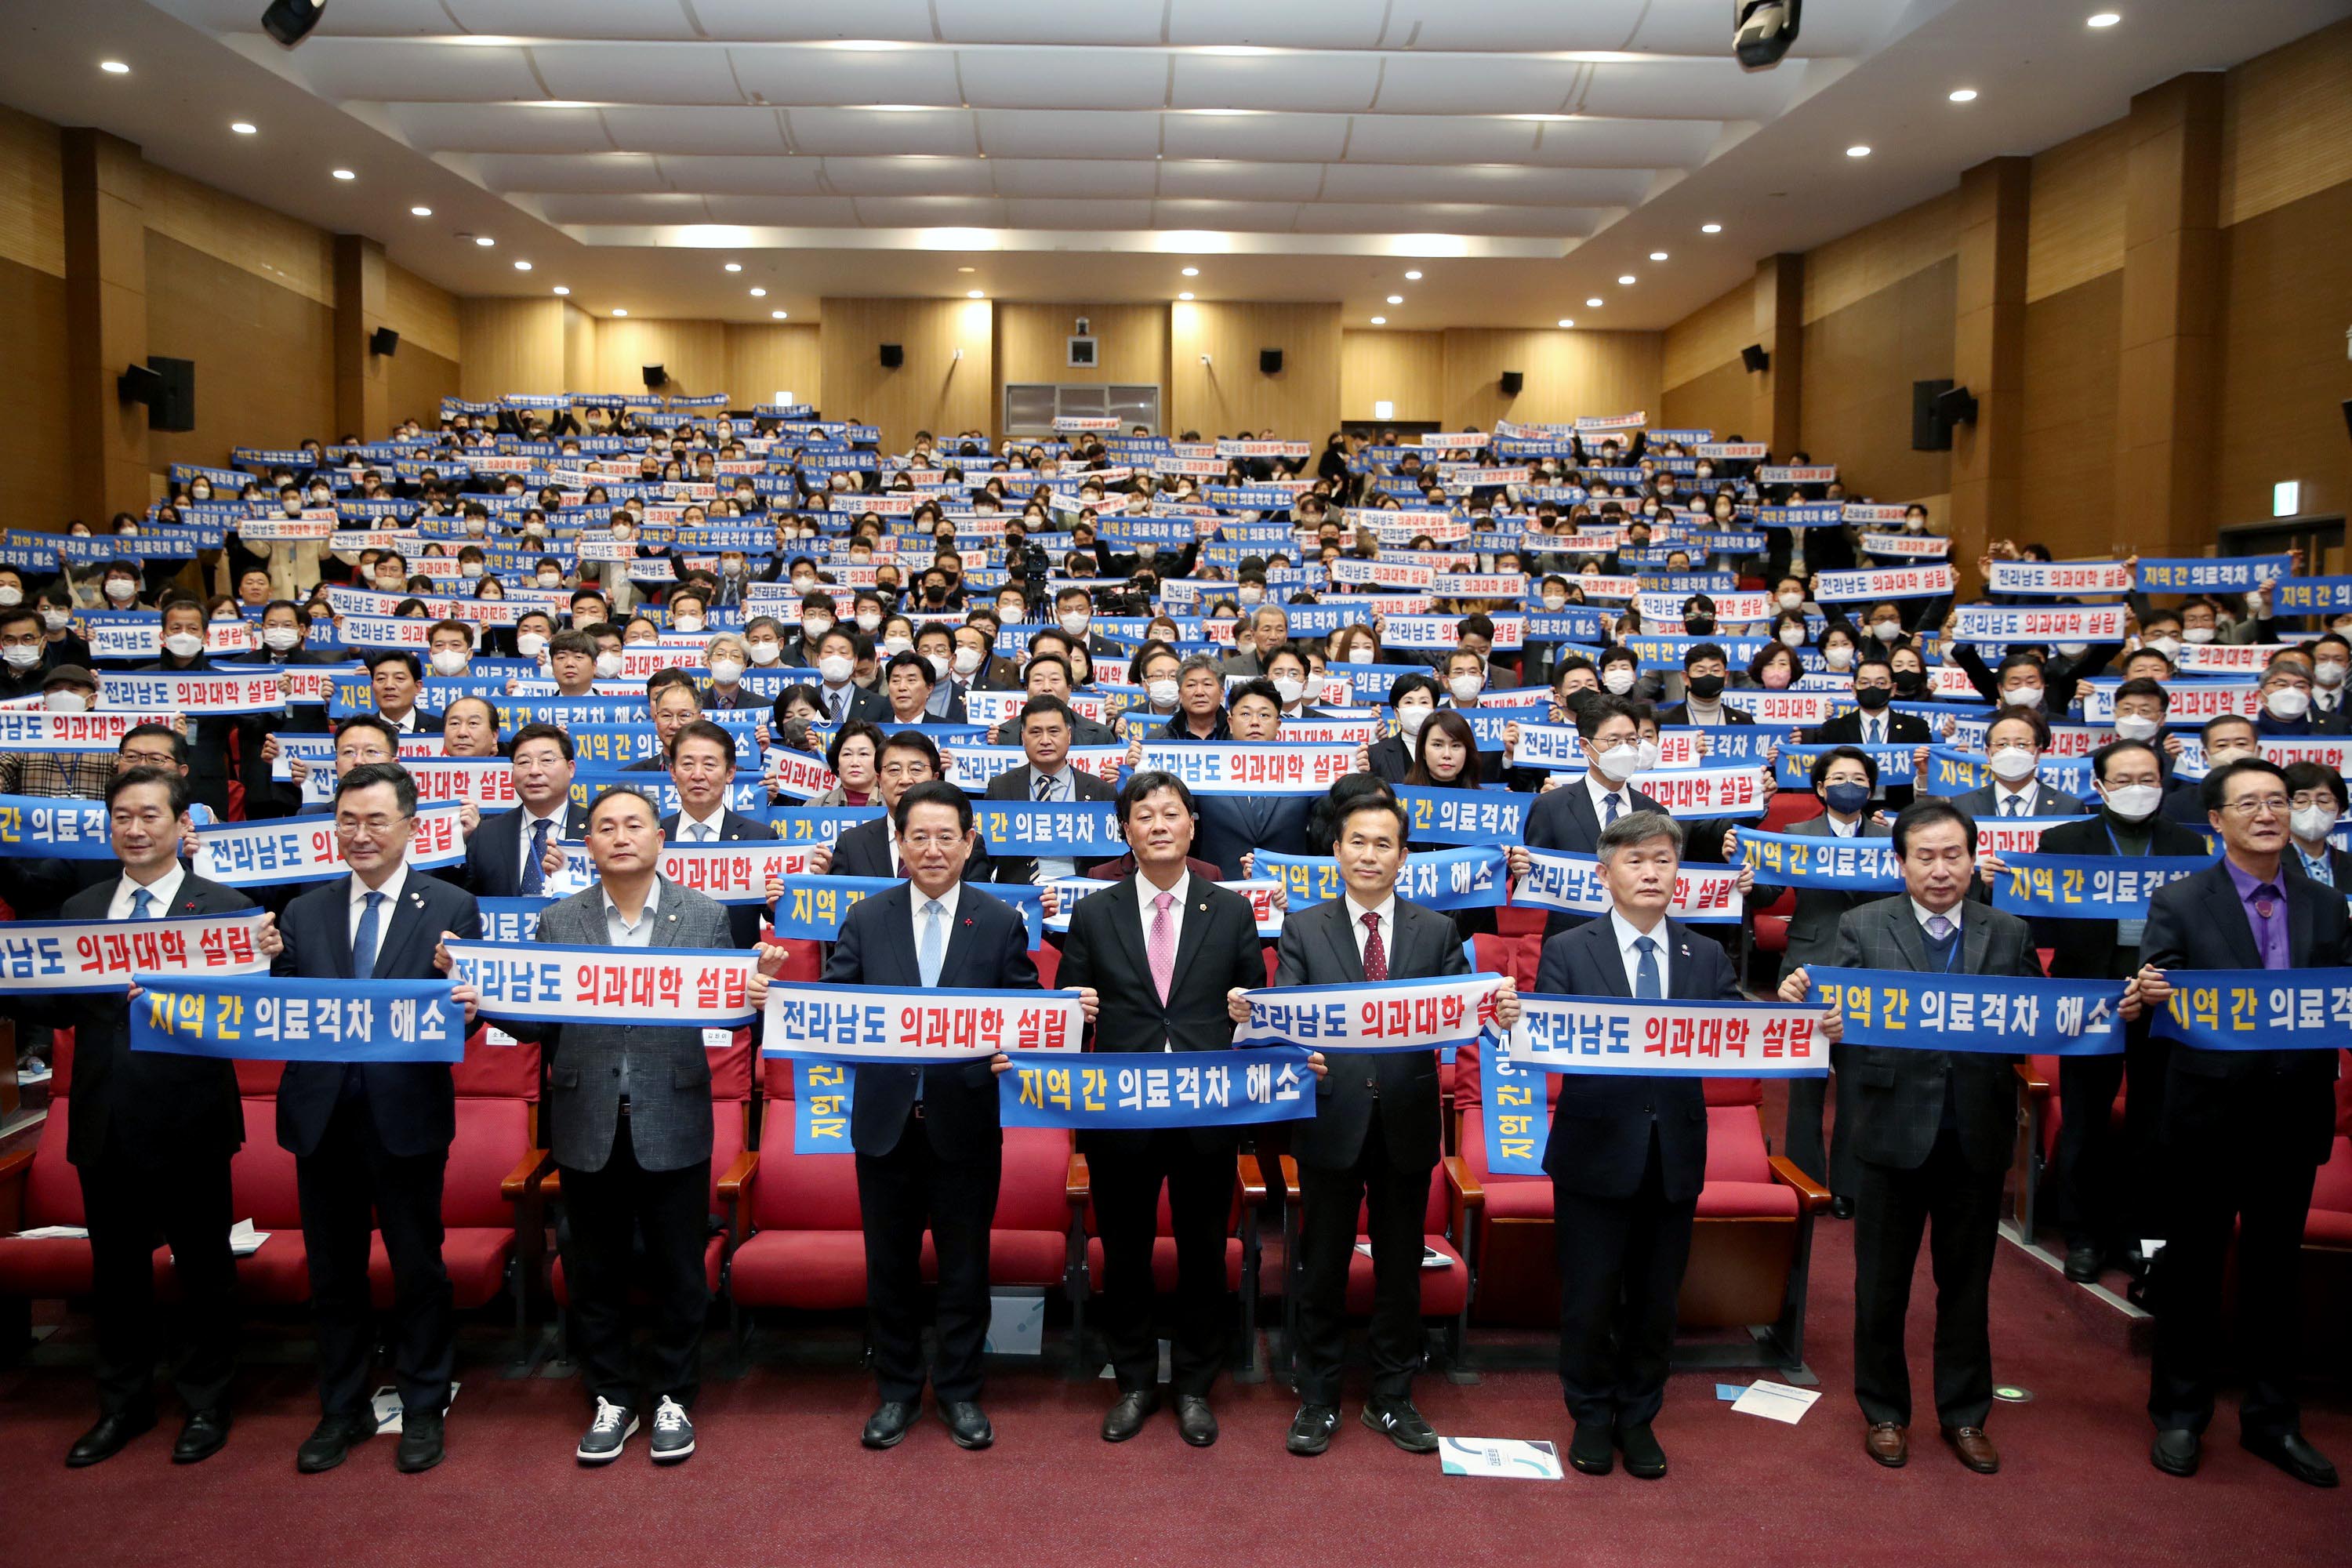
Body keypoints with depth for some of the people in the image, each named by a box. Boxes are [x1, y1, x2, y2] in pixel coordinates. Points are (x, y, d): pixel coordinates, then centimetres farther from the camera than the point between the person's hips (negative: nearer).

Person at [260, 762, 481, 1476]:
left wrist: (466, 1007, -28)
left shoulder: (451, 908, -3)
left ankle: (423, 1411, 25)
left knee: (418, 1269, 9)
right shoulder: (305, 911, 8)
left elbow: (469, 1006, -6)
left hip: (407, 1115, -3)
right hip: (322, 1115, 3)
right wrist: (269, 964, -14)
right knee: (333, 1271, 15)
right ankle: (342, 1411, 31)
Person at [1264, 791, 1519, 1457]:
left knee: (1400, 1269, 12)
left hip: (1407, 1123, 2)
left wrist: (1496, 1011, -26)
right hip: (1331, 1120, -1)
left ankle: (1392, 1400, 29)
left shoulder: (1437, 932, 6)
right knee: (1322, 1269, 9)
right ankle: (1317, 1401, 25)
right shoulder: (1303, 928, 2)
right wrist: (1249, 1013, -31)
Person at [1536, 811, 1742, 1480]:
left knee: (1655, 1299, 12)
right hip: (1596, 1151, -2)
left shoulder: (1707, 958, 8)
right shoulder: (1567, 952, -1)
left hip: (1674, 1155, 3)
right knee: (1590, 1298, 7)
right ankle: (1591, 1417, 27)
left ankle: (1637, 1417, 31)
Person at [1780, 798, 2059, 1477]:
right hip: (1893, 1130, -1)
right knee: (1881, 1283, 11)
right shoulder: (1863, 927, -1)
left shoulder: (2010, 934, 6)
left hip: (1976, 1134, 2)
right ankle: (1884, 1413, 28)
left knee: (1967, 1281, 14)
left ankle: (1965, 1414, 31)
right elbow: (1840, 1012, -10)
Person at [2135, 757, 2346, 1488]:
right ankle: (2179, 1415, 21)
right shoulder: (2178, 902, -4)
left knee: (2277, 1269, 14)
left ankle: (2271, 1419, 28)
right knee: (2192, 1267, 7)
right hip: (2209, 1114, -3)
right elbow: (2155, 995, -11)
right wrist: (2148, 993, -33)